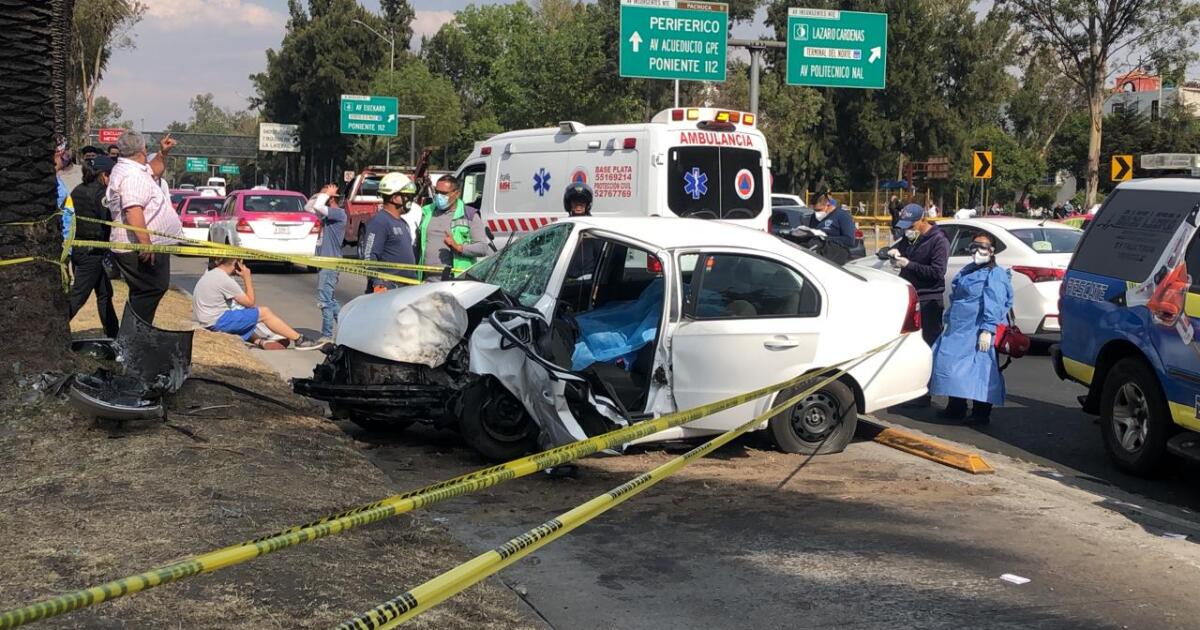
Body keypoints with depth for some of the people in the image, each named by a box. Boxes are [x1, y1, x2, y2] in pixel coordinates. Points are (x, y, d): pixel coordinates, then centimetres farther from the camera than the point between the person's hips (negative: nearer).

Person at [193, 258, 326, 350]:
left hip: (207, 320, 10)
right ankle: (299, 340, -2)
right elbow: (249, 302, -10)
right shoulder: (224, 280, -17)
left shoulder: (210, 274, 12)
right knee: (264, 312, -6)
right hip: (217, 321, -10)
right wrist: (247, 278, -3)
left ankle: (258, 340, 0)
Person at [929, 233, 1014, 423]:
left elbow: (993, 306, -18)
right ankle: (956, 408, 19)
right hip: (958, 331, 9)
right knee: (950, 362, 10)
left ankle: (981, 412, -5)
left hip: (978, 332, -9)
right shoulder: (967, 271, 20)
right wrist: (949, 320, 27)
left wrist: (987, 330, -25)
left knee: (979, 369, -9)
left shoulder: (995, 274, -9)